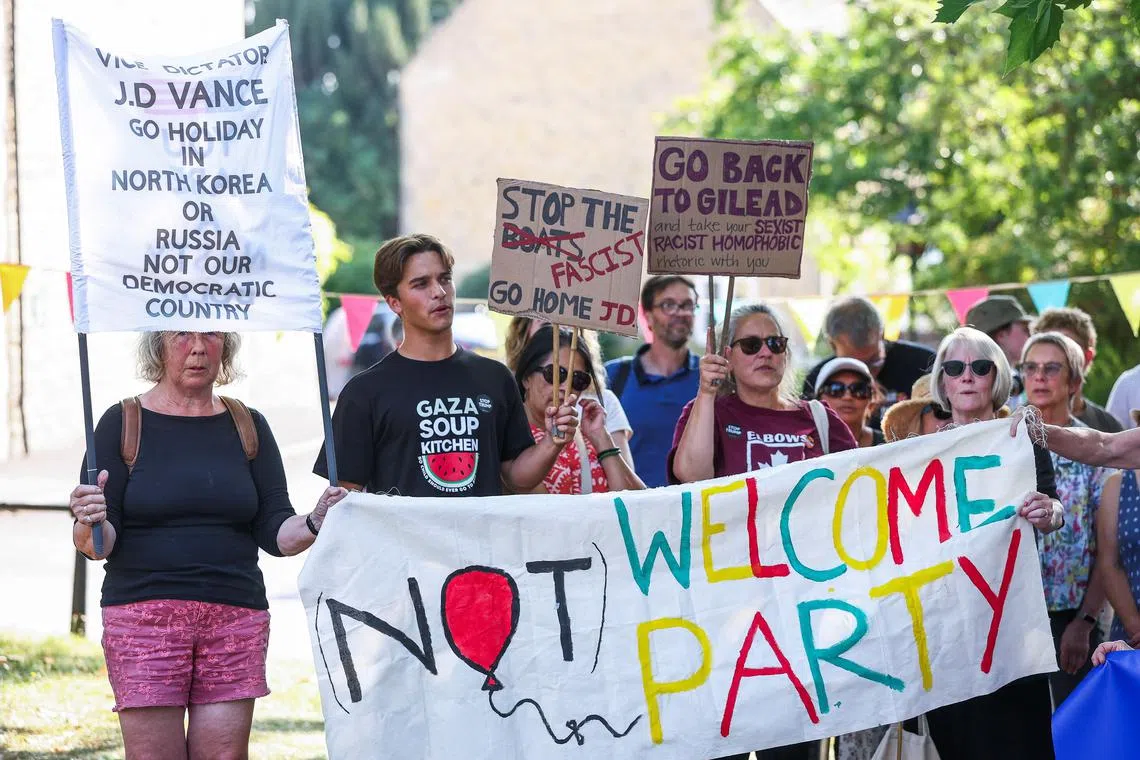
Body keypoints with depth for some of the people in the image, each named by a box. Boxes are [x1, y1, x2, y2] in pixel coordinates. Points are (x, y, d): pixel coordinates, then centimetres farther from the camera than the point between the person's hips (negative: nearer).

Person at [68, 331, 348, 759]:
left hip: (235, 621, 2)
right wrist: (90, 526, -23)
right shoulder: (122, 424, 4)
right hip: (143, 614, -2)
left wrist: (315, 524, -12)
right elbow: (98, 545, 0)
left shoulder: (249, 427, 13)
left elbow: (275, 533, 8)